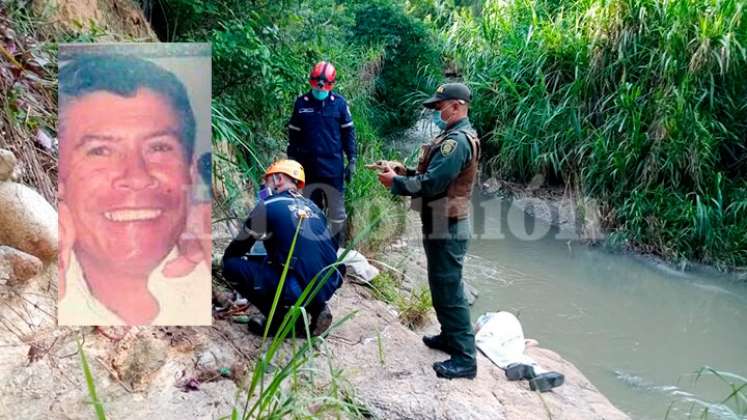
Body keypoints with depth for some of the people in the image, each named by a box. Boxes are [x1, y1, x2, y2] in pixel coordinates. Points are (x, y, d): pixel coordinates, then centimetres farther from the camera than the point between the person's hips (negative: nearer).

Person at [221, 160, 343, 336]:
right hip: (329, 287, 7)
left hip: (299, 289, -7)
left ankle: (284, 317, 3)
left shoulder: (269, 205, -2)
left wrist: (227, 260, 29)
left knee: (232, 265, 1)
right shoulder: (311, 206, 16)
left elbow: (238, 248, 7)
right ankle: (316, 308, 15)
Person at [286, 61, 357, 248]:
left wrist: (351, 160, -1)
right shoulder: (301, 102, 2)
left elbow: (348, 132, 3)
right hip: (308, 168, 2)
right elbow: (293, 134, 9)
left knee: (337, 214, 5)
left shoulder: (339, 103, -3)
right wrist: (291, 161, 7)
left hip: (333, 167, -2)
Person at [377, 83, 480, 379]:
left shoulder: (457, 141, -20)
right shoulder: (454, 137, 14)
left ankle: (464, 359, 1)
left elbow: (430, 184, -24)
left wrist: (395, 183, -12)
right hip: (441, 227, 11)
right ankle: (450, 336, 35)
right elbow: (432, 176, 16)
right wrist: (402, 171, 5)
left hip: (447, 230, -11)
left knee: (449, 290, -5)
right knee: (443, 286, 21)